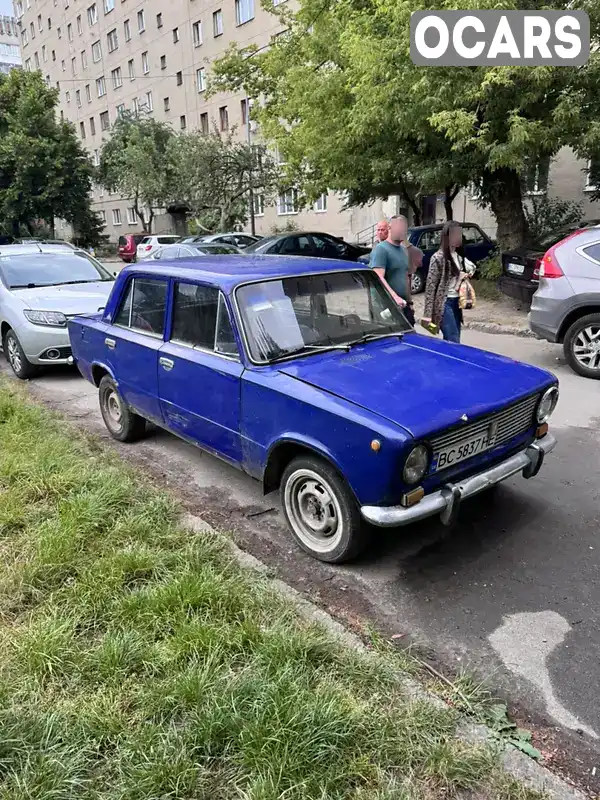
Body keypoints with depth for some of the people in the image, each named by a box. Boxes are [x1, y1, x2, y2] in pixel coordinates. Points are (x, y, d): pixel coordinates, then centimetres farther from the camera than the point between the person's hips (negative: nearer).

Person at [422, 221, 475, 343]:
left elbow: (472, 267, 30)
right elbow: (430, 287, -13)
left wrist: (467, 274, 4)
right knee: (454, 343, -12)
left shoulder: (458, 255, 10)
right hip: (445, 304, -8)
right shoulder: (439, 257, -12)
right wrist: (427, 314, -18)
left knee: (449, 341, 11)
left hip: (456, 303, 8)